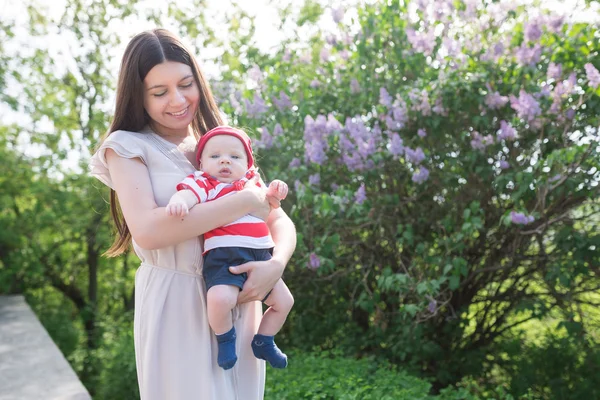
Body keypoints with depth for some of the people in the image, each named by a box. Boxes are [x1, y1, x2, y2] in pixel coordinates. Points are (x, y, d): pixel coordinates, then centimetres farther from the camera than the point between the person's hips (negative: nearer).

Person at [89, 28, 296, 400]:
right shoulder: (127, 147, -3)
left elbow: (280, 221, 5)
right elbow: (147, 230, -20)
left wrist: (276, 264, -17)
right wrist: (244, 201, -18)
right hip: (175, 304, -4)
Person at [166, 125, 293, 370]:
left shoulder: (251, 182, 19)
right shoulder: (203, 183, 1)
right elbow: (187, 194, -19)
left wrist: (274, 192, 10)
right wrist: (178, 201, -42)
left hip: (261, 256, 6)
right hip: (223, 256, -6)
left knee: (284, 301, 11)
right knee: (220, 298, -31)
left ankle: (263, 342, 36)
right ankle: (225, 339, 2)